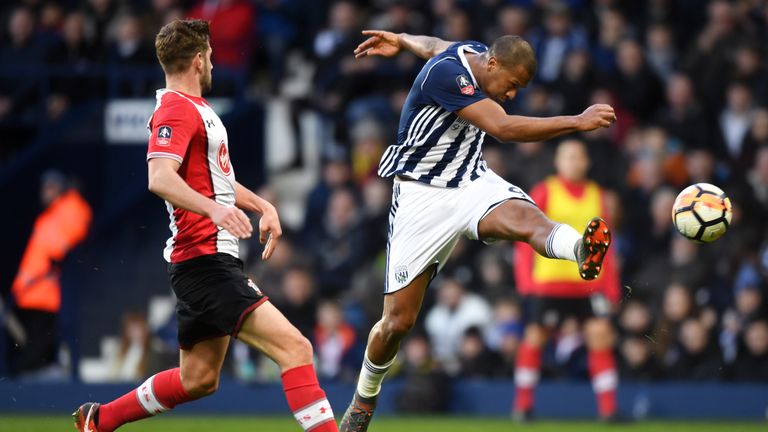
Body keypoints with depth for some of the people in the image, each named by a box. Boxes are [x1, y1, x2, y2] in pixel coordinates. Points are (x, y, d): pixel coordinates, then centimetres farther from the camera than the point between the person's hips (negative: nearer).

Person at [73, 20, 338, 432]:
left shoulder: (198, 108, 20)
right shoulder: (176, 110, -13)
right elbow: (160, 178, -29)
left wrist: (263, 206, 18)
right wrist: (214, 208, -43)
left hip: (215, 258, 11)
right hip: (205, 261, -11)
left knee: (198, 379, 18)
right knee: (295, 348, -20)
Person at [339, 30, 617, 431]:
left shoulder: (475, 51, 2)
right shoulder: (446, 72, -26)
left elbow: (436, 45, 26)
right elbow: (503, 127, -35)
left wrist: (401, 40, 45)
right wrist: (578, 122, -37)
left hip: (472, 182, 5)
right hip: (423, 197, -5)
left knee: (524, 217, -33)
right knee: (398, 320, 0)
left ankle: (582, 251, -67)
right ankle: (365, 396, 28)